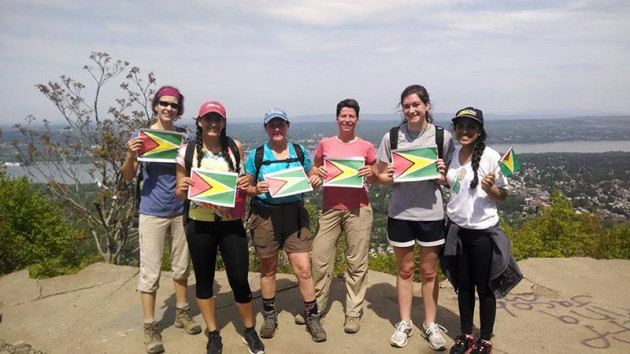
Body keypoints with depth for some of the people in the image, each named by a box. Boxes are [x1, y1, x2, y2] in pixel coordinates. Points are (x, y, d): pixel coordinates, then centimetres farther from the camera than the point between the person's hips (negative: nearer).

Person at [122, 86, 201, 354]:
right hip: (152, 213, -3)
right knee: (150, 272, 0)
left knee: (181, 266, 14)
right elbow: (128, 177, -3)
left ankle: (182, 313, 32)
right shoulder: (141, 136, -4)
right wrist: (131, 155, -23)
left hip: (181, 210, 3)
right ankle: (150, 327, 13)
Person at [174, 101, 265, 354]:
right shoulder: (187, 152, 0)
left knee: (240, 279, 3)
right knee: (204, 279, 12)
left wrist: (246, 184, -9)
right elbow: (180, 193, 6)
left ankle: (250, 332, 26)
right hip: (199, 225, 1)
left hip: (231, 223, 0)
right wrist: (182, 189, -17)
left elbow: (245, 180, 14)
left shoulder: (235, 147, 1)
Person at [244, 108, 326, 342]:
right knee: (268, 269, 12)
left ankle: (312, 317, 18)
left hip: (294, 214, 1)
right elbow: (246, 187, 4)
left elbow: (311, 177, 14)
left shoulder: (299, 152, 5)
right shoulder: (256, 155, 0)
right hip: (265, 216, 0)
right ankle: (269, 316, 32)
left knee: (303, 269, -1)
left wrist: (316, 180, -8)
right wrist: (256, 190, -17)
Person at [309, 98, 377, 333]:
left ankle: (354, 312, 15)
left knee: (357, 263, 3)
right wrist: (317, 172, -4)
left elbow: (375, 181, 11)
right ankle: (315, 306, 20)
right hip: (330, 208, 1)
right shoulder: (325, 144, 8)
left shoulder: (366, 147, 5)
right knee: (320, 259, 2)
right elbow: (313, 171, 18)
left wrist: (371, 173, -11)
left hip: (358, 209, -1)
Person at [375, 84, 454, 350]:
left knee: (429, 271, 11)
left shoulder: (443, 137, -1)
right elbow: (380, 176, 4)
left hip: (431, 212, 0)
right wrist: (389, 176, -18)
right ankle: (404, 323, 29)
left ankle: (431, 325, 28)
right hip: (400, 213, 0)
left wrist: (442, 175, -16)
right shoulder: (392, 137, -1)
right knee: (405, 270, 13)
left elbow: (449, 178, 6)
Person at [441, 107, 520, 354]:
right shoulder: (452, 154, 4)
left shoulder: (490, 156, -11)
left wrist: (489, 187, -25)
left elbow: (503, 195, -6)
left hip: (482, 231, -5)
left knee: (484, 288, 8)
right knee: (463, 286, 16)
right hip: (456, 228, 5)